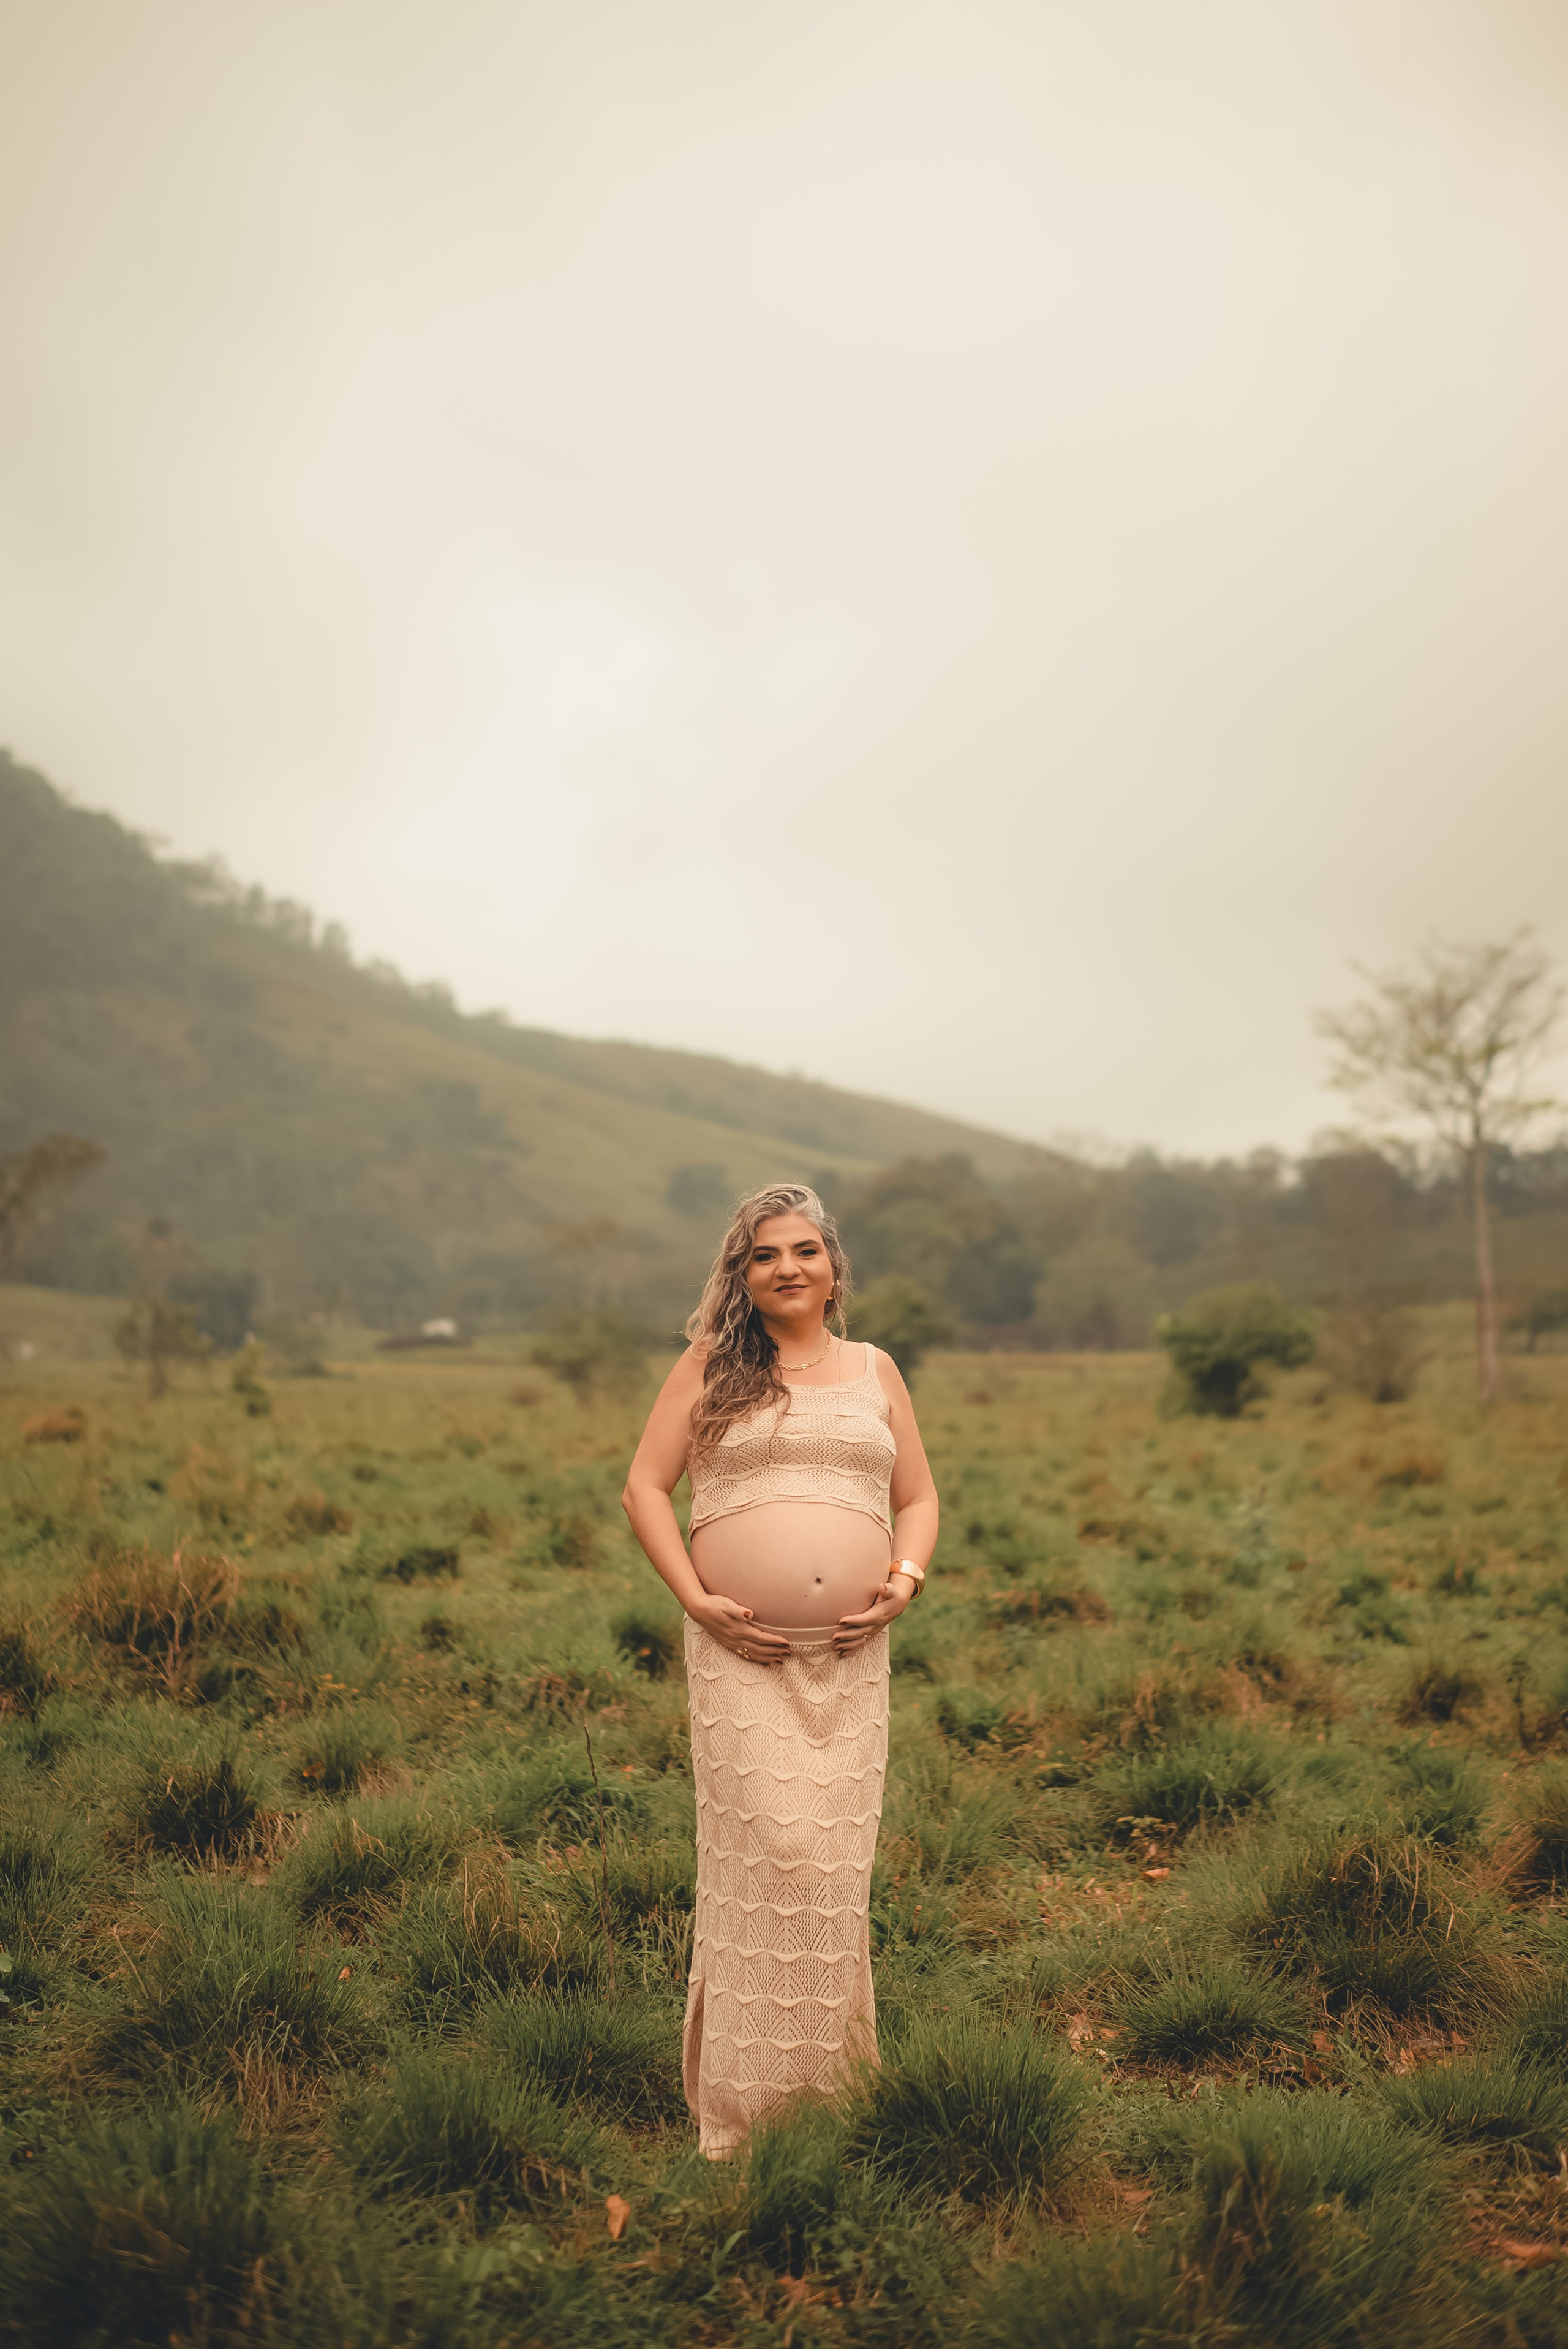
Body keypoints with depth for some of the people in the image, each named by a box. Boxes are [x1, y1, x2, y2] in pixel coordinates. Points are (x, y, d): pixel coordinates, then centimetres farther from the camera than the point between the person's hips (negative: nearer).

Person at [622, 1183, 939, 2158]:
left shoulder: (875, 1371, 14)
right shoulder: (710, 1366, 5)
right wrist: (696, 1599, -7)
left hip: (851, 1653, 3)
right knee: (766, 1852, -8)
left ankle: (832, 2082, 21)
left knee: (838, 1858, 5)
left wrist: (904, 1583, -2)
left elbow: (918, 1499, 17)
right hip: (742, 1651, -3)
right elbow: (646, 1486, 3)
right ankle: (748, 2099, 5)